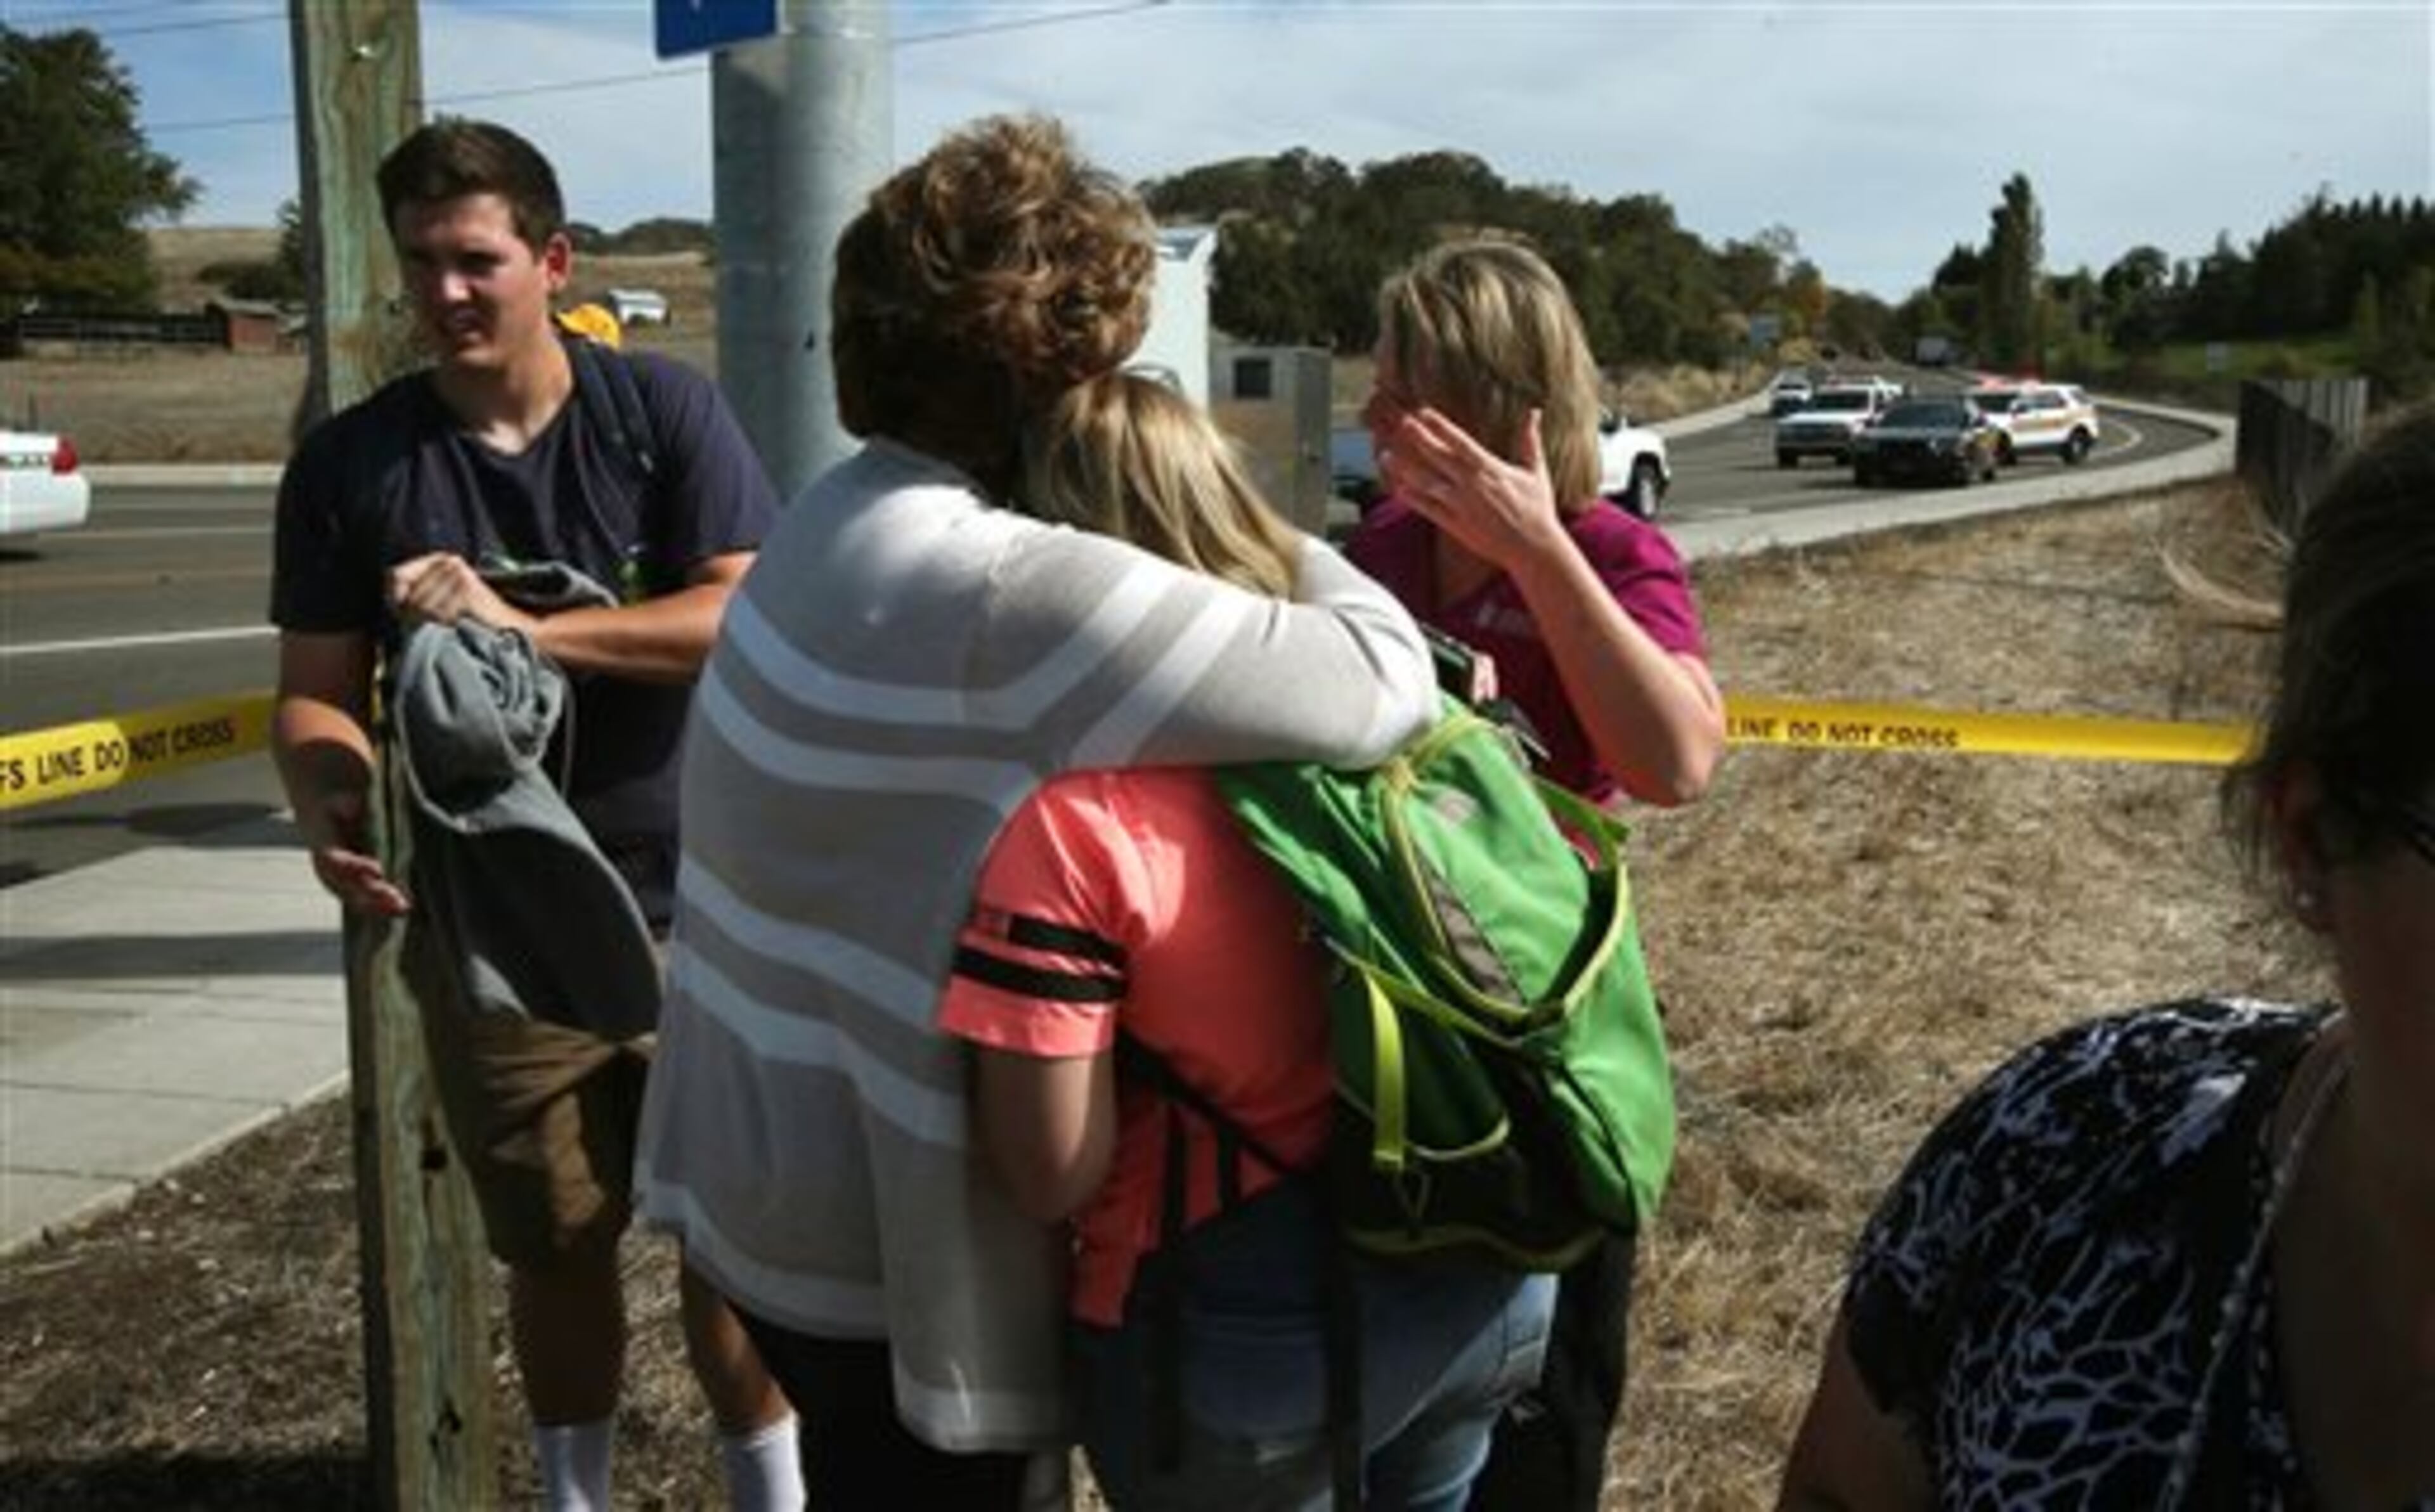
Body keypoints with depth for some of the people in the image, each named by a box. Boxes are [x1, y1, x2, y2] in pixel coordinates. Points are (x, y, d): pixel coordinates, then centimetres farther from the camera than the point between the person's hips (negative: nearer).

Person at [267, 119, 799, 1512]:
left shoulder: (666, 412, -6)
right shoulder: (352, 462, -1)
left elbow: (747, 617, -16)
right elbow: (318, 690, -1)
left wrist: (523, 627, -25)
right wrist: (330, 800, -23)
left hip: (692, 912, -1)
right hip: (493, 933, 2)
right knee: (558, 1248, 16)